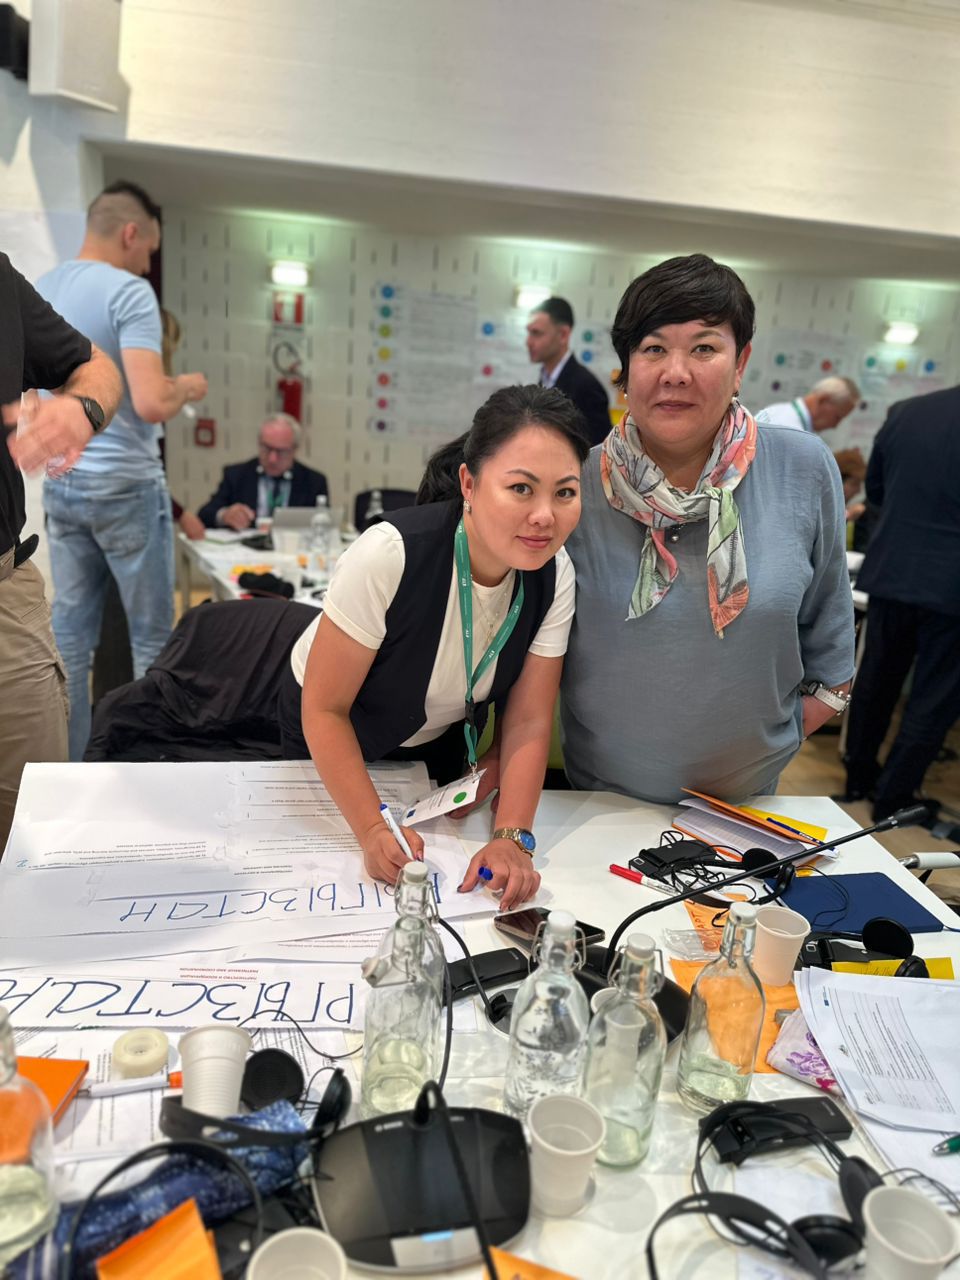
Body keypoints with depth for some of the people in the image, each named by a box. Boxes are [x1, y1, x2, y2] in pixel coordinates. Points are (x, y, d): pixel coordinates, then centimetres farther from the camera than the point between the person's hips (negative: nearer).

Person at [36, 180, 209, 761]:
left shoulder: (38, 291, 11)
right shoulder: (129, 291, -13)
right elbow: (150, 403, -23)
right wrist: (186, 387, -2)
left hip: (60, 483, 7)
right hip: (124, 484, -7)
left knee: (70, 635, 11)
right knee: (152, 635, 5)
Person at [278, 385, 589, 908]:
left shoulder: (554, 576, -24)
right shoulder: (390, 555, -38)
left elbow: (529, 722, -19)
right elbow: (325, 710, -29)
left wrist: (511, 837, -32)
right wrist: (374, 831, -36)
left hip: (440, 740, 3)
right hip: (331, 737, -3)